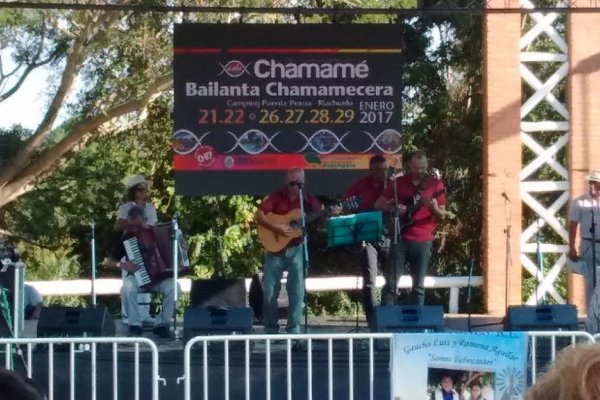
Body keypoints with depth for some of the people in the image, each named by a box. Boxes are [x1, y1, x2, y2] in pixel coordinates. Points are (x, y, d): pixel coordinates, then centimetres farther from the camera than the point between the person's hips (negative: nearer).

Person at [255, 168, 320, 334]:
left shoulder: (308, 199, 3)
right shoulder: (276, 197, -2)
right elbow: (258, 216, -9)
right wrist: (276, 228, -20)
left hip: (297, 249, 1)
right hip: (275, 249, -1)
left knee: (297, 291, -2)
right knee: (269, 290, 1)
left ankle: (294, 328, 6)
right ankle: (270, 328, 11)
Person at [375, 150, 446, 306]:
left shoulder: (435, 184, 3)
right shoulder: (399, 182, 7)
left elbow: (442, 215, 3)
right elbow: (378, 204, 11)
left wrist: (435, 208, -20)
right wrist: (393, 209, -8)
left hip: (423, 240, 0)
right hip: (400, 238, 1)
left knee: (419, 285, 1)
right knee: (391, 282, -3)